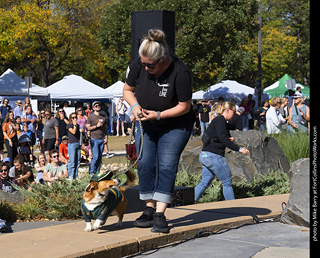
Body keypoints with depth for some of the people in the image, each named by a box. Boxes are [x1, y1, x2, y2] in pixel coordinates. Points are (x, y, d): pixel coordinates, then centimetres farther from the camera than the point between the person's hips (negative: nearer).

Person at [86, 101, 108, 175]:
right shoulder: (91, 116, 1)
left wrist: (106, 137, 7)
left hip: (102, 139, 5)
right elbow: (88, 128, -5)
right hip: (94, 139, -5)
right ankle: (91, 172, -2)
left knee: (100, 157, 5)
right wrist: (97, 126, -14)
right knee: (95, 156, -10)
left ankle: (97, 172, 12)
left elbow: (106, 128, 17)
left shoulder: (103, 117, 14)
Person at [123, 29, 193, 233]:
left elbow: (184, 106, -19)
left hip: (174, 126, -4)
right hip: (146, 125, 4)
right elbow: (127, 90, 3)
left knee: (167, 165, -14)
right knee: (145, 164, -4)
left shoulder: (180, 72, -27)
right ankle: (149, 209, 5)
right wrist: (135, 105, -17)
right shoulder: (137, 66, -14)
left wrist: (159, 115, -27)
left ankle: (160, 215, -18)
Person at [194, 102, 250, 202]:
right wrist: (239, 149, -25)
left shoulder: (219, 120, 20)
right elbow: (223, 138, -23)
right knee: (227, 182, -1)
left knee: (205, 182, 12)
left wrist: (229, 139, 4)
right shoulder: (220, 120, -11)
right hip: (213, 155, -10)